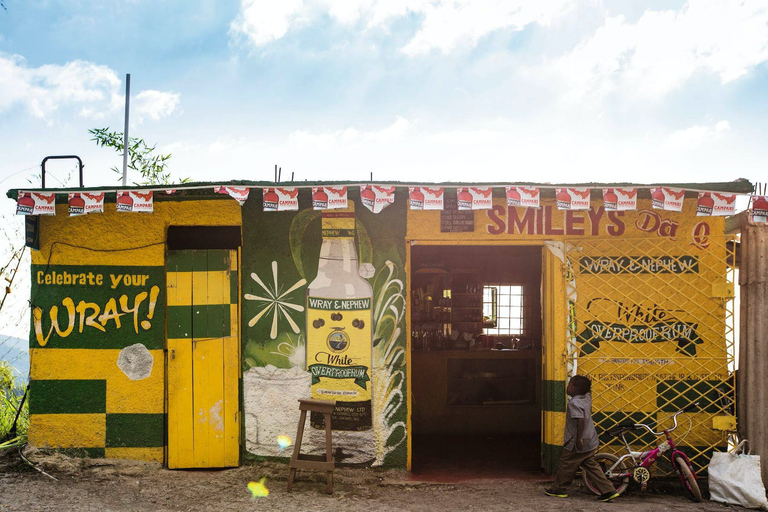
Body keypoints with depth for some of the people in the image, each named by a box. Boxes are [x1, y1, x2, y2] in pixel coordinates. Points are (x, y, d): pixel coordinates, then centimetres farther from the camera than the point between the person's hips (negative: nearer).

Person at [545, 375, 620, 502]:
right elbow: (588, 390, 29)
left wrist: (579, 437, -31)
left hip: (577, 444, -9)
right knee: (591, 466, 12)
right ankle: (609, 490, 8)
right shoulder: (587, 398, 4)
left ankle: (559, 488, 21)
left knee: (566, 465, 8)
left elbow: (580, 419, -32)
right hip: (590, 442, 9)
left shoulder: (574, 403, -21)